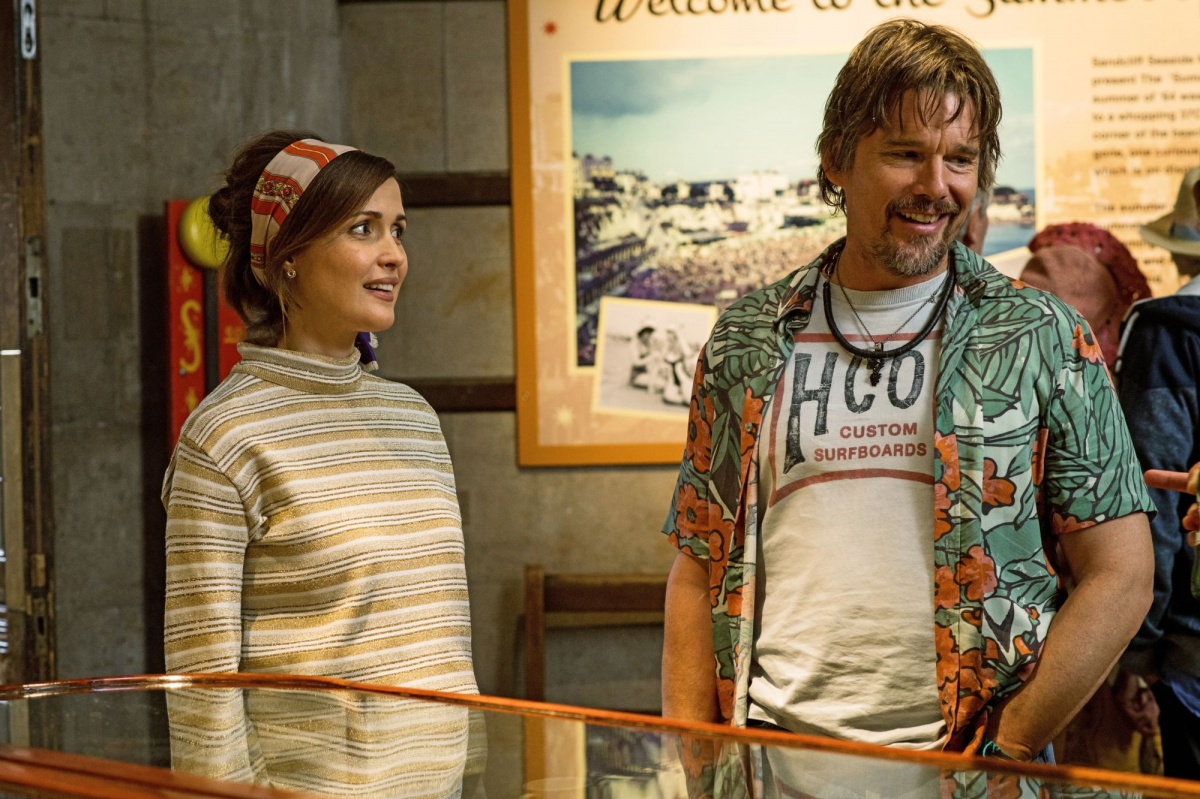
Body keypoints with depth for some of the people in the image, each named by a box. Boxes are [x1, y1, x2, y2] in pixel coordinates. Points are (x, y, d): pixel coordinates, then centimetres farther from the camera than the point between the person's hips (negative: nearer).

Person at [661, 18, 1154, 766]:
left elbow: (1119, 579, -2)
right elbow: (699, 573, 10)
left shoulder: (1042, 338, 1)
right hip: (773, 754, 2)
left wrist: (1002, 752, -9)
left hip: (964, 761, -2)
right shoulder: (748, 344, 7)